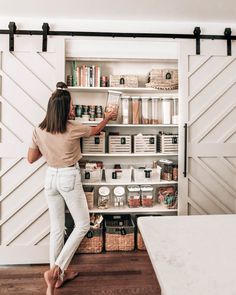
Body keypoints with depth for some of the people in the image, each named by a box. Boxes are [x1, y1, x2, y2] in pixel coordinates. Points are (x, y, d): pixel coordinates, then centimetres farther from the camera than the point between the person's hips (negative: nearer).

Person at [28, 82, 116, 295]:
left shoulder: (39, 130, -2)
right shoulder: (73, 128, -15)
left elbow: (31, 158, 5)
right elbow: (95, 131, 5)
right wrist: (107, 118, 24)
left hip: (51, 177, 6)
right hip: (69, 178, -5)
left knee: (56, 228, 16)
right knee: (82, 225, 11)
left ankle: (58, 275, 29)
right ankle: (56, 269, 7)